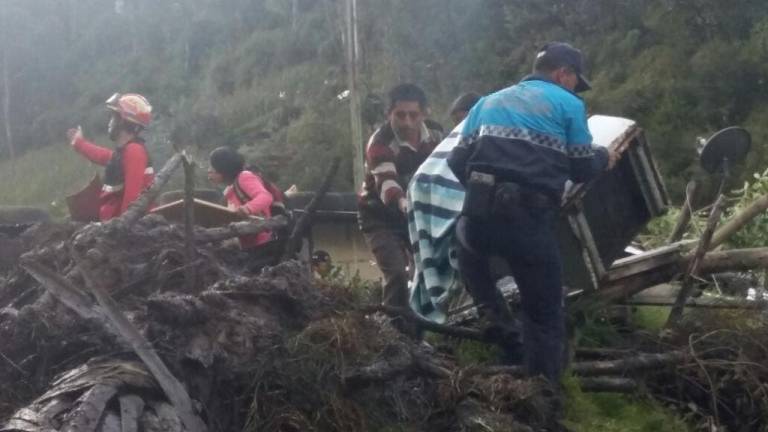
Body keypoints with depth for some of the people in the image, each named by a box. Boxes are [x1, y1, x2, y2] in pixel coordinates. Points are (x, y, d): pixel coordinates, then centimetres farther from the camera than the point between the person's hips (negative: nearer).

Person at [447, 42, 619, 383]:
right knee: (544, 315, 11)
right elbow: (582, 169, 13)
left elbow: (457, 161, 20)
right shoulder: (568, 104, 14)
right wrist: (604, 158, 35)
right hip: (531, 220, -3)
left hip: (479, 213, 3)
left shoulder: (489, 101, 26)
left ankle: (497, 326, 27)